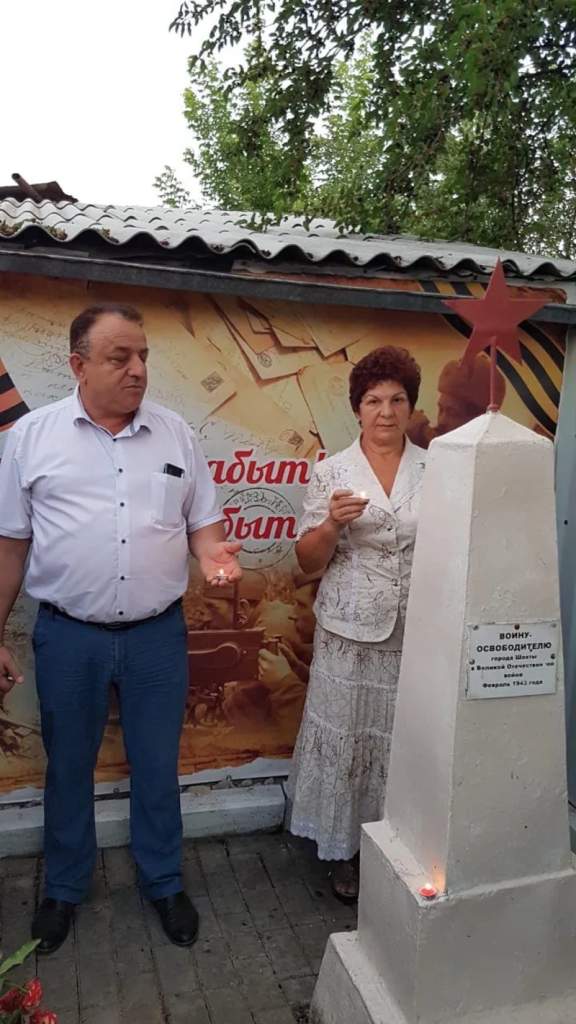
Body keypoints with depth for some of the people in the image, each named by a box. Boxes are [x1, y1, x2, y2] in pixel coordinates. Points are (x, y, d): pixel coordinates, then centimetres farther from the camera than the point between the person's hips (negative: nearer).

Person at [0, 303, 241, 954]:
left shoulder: (175, 434, 2)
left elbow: (203, 522, 9)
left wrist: (210, 553, -15)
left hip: (158, 633, 1)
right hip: (68, 636, -1)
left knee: (157, 768, 14)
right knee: (68, 768, 16)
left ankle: (164, 883, 36)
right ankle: (64, 888, 39)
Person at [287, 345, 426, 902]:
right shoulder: (330, 472, -2)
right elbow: (309, 561, -1)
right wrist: (331, 524, -20)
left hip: (418, 635, 1)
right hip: (349, 634, -1)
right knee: (345, 740, 8)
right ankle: (345, 850, 29)